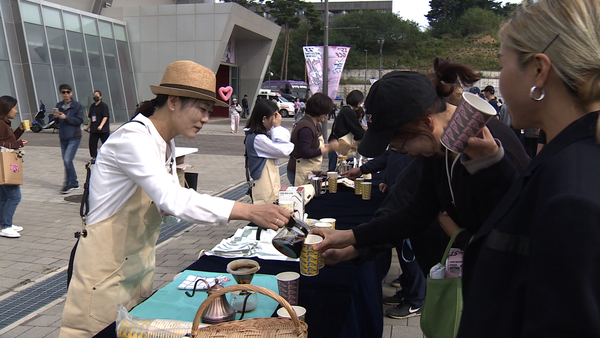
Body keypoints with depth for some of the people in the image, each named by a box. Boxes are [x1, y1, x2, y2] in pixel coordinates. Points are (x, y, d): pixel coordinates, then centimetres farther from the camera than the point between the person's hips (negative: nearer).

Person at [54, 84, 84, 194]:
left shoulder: (77, 105, -5)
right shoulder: (59, 105, 11)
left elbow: (79, 120, -11)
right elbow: (57, 122, 13)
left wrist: (66, 117, -20)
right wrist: (56, 117, -8)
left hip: (74, 137, -6)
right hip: (63, 137, 6)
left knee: (67, 160, -16)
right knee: (66, 161, 11)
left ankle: (68, 183, -4)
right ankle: (74, 183, 23)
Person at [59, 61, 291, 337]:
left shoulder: (166, 145, 5)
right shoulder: (133, 139, -23)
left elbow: (168, 200, 5)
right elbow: (173, 199, -36)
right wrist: (249, 211, -40)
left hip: (137, 262, 8)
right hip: (106, 270, -8)